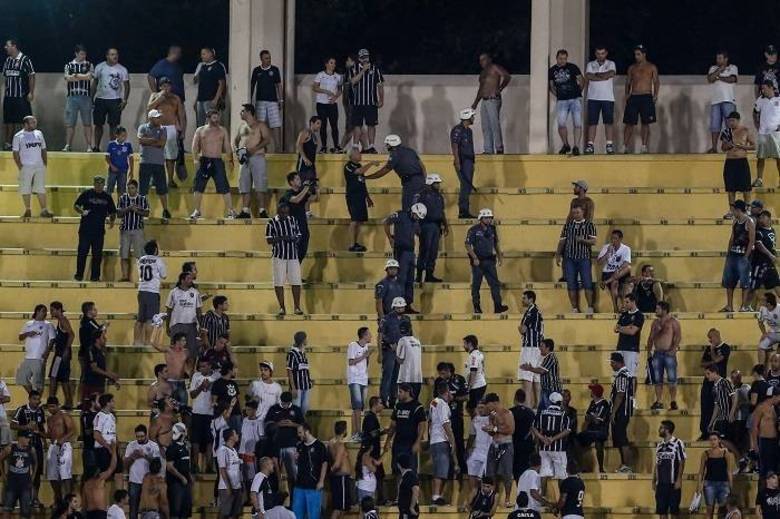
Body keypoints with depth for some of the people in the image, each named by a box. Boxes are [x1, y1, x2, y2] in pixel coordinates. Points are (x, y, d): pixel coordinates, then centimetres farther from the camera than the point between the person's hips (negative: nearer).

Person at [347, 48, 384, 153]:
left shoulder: (375, 69, 7)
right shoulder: (353, 69, 5)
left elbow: (380, 85, 8)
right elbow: (353, 81, -12)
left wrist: (381, 100, 1)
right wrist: (363, 70, -16)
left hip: (371, 103, 1)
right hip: (357, 103, -1)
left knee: (371, 124, 1)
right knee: (357, 125, -2)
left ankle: (371, 146, 7)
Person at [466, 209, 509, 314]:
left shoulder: (492, 229, 9)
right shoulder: (474, 230, -7)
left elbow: (496, 244, 21)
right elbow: (468, 245, -8)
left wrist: (499, 255, 11)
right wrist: (474, 258, -16)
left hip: (489, 260, 4)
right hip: (478, 261, -4)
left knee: (495, 283, -4)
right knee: (476, 285, 2)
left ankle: (498, 306, -7)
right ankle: (477, 308, 9)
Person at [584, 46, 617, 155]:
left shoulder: (611, 64, 9)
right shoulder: (590, 65, 11)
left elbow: (611, 73, -11)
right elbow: (588, 76, -8)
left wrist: (597, 75, -7)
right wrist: (603, 77, -11)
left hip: (608, 98, -1)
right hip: (593, 98, 1)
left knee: (609, 122, -4)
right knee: (592, 122, -3)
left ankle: (610, 145, -4)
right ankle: (590, 145, -4)